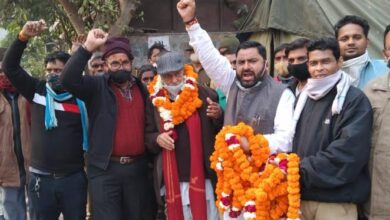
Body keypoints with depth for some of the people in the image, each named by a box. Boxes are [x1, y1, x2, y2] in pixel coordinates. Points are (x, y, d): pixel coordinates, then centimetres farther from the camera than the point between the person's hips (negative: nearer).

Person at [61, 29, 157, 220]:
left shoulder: (141, 89, 12)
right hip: (105, 169, -4)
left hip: (137, 168, 4)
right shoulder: (97, 87, -2)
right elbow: (68, 79, -19)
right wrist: (88, 47, -22)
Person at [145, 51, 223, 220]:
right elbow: (146, 138, 11)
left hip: (202, 177, -2)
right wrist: (156, 139, -10)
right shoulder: (155, 101, 3)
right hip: (172, 181, 2)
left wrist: (218, 116, -18)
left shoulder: (206, 95, -4)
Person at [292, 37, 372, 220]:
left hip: (336, 201, -6)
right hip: (301, 196, 6)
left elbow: (347, 152, -17)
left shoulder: (355, 100, -7)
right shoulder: (304, 98, 14)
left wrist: (302, 171, -16)